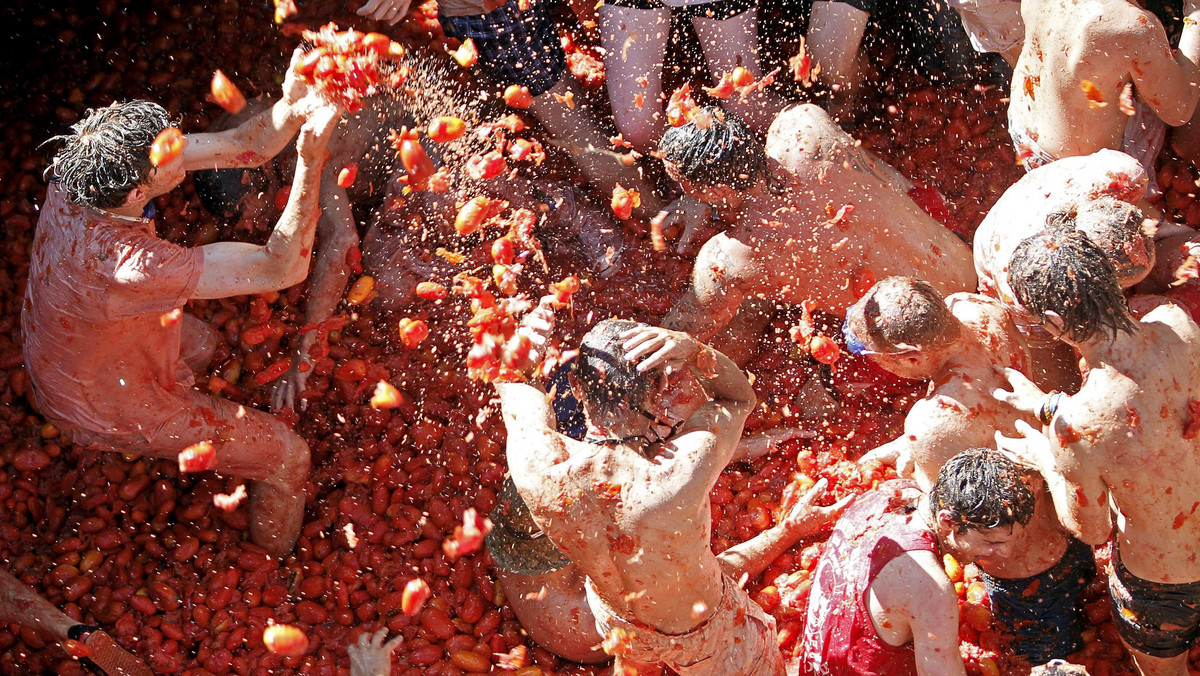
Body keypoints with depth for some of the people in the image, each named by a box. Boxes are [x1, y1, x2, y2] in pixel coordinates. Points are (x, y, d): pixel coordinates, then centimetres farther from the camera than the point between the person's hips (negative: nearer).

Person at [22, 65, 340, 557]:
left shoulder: (73, 174, -24)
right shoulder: (132, 266, -46)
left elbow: (242, 147, -20)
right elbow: (283, 269, -40)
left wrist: (293, 107, -39)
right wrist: (312, 158, -45)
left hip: (62, 365, 8)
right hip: (113, 410, -7)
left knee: (202, 342, 35)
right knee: (288, 456, 7)